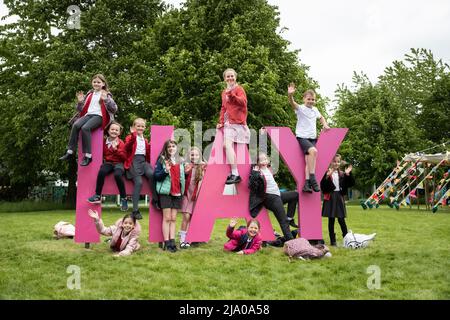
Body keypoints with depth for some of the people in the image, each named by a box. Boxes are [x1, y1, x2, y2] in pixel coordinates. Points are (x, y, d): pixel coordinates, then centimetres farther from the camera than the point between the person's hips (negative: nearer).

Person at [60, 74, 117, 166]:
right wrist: (80, 102, 3)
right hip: (88, 115, 5)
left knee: (85, 128, -33)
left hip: (99, 116, -5)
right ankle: (70, 152, -26)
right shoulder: (89, 94, 24)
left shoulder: (106, 94, 10)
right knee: (75, 125, -26)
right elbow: (81, 109, 23)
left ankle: (88, 155, -32)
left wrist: (106, 99, -15)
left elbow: (115, 109, -2)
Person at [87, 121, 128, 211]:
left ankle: (123, 198, -20)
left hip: (118, 163, -3)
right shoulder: (104, 141, 10)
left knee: (118, 174, -34)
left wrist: (116, 149, -16)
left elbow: (124, 157, -7)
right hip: (108, 163, 3)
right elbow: (102, 154, 23)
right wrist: (104, 159, 3)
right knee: (101, 171, -30)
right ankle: (98, 196, -20)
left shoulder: (121, 143, 1)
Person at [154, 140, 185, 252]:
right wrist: (165, 171, -21)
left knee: (173, 218, 5)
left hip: (177, 192, 4)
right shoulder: (162, 160, 1)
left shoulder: (180, 161, 14)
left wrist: (182, 190, 6)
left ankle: (172, 241, 6)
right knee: (167, 218, -4)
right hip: (165, 192, -4)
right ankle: (167, 242, -1)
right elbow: (156, 176, -6)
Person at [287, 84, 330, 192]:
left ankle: (307, 183, -8)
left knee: (309, 160, -6)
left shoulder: (315, 110, 14)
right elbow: (293, 104, -26)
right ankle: (312, 178, -26)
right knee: (313, 151, -30)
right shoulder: (300, 108, -4)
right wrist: (290, 95, -46)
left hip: (313, 138, 6)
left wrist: (325, 125, 17)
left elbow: (321, 117, 36)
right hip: (302, 137, -6)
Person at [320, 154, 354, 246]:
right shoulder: (327, 173, -6)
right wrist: (327, 176, -30)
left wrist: (348, 174, -9)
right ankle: (332, 240, 11)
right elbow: (322, 185, -18)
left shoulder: (342, 174, 9)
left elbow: (351, 183, 3)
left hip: (339, 197, 3)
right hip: (330, 198, -3)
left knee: (341, 220, 2)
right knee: (331, 220, 5)